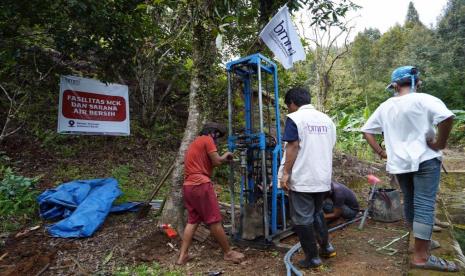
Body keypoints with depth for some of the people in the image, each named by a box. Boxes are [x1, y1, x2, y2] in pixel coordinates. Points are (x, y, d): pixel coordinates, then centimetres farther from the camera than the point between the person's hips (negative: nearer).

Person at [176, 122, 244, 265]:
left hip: (188, 186, 9)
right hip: (201, 184, -9)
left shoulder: (194, 143, 26)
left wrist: (222, 159, 17)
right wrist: (225, 157, 11)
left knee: (192, 221, 14)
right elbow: (216, 161, -9)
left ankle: (183, 256, 15)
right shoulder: (207, 139, -2)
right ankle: (228, 253, 12)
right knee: (214, 221, 0)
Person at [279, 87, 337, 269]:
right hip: (323, 178, 7)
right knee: (317, 213, 25)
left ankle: (312, 258, 15)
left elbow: (293, 147, -16)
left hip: (301, 179, -7)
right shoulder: (326, 119, 11)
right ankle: (326, 246, 33)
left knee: (302, 219, 5)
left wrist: (285, 173, -12)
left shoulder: (294, 118, -9)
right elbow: (330, 147, 16)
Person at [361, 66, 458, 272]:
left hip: (398, 162, 5)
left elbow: (367, 131, 9)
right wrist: (440, 144, -10)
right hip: (424, 159, -5)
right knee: (424, 205, -5)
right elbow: (447, 117, -23)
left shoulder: (385, 107, 7)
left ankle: (421, 241, 35)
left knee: (409, 202, 17)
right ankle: (421, 256, -3)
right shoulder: (423, 100, -7)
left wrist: (381, 152, 9)